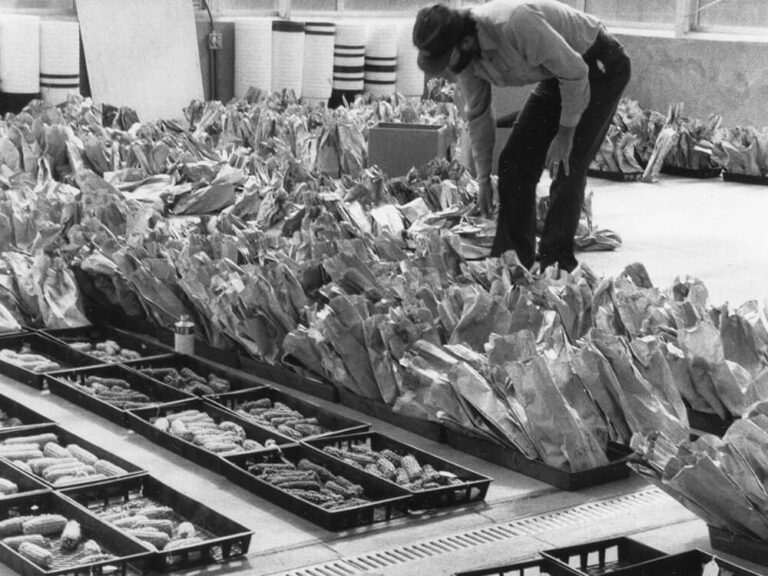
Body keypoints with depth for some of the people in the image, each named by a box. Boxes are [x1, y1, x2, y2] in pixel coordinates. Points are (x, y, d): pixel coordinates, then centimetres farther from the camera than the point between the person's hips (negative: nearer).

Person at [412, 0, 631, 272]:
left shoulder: (515, 24, -38)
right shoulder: (465, 56, -13)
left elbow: (575, 72, -28)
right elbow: (478, 116, 2)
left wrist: (566, 133, -20)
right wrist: (483, 180, 6)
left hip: (599, 65, -8)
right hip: (556, 74, 8)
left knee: (567, 169, -15)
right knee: (514, 162, 0)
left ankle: (556, 264, -5)